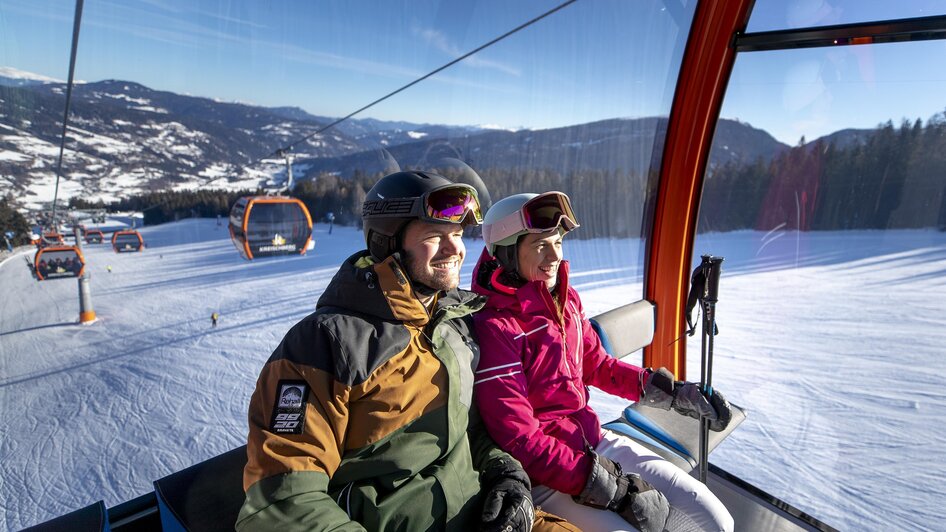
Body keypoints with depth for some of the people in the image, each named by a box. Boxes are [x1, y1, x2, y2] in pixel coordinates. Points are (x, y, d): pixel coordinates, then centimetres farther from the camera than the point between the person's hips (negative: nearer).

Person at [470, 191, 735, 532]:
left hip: (596, 440, 7)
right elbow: (519, 440, -21)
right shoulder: (493, 327, -21)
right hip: (543, 477, -6)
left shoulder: (566, 299, 1)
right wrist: (616, 490, -19)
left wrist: (673, 392, 8)